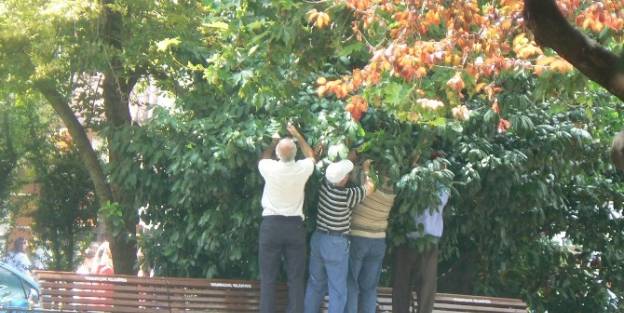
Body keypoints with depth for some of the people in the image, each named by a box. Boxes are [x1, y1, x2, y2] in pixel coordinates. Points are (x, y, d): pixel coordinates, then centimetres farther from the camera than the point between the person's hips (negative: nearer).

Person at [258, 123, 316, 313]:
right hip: (295, 226, 1)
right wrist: (297, 135, 27)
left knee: (268, 278, 3)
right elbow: (311, 156, 19)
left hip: (271, 225, -1)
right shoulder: (303, 169, -7)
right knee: (296, 278, 4)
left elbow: (263, 158, 17)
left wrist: (274, 142, 29)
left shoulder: (270, 168, -10)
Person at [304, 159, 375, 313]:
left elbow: (334, 168, 14)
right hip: (336, 243, -6)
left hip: (318, 238, 7)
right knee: (338, 290, 1)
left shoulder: (324, 184, -7)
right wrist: (366, 169, 11)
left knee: (315, 284, 15)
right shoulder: (347, 196, -21)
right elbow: (370, 187, -5)